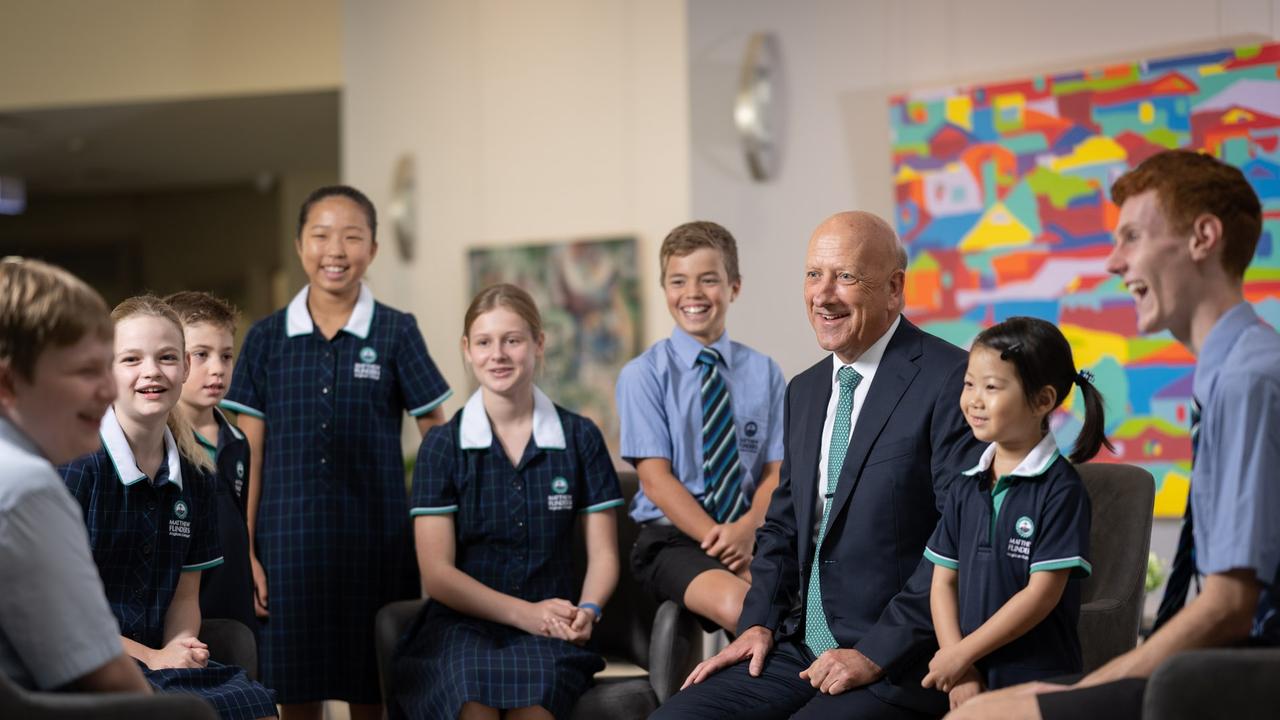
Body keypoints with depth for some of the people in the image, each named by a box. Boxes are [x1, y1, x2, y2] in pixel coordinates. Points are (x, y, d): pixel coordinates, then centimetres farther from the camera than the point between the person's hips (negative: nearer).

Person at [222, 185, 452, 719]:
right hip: (290, 538, 1)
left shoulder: (396, 333, 2)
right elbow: (251, 455, 6)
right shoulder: (267, 338, 5)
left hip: (375, 538, -1)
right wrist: (246, 552, 0)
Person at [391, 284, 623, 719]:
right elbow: (437, 573, 1)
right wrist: (525, 613, -12)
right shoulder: (441, 447, 6)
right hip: (461, 622, 0)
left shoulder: (580, 438, 9)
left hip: (548, 630, 0)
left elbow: (603, 554, 10)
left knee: (535, 682, -36)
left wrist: (587, 611, -12)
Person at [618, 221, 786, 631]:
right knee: (737, 605, -35)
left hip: (753, 535, 3)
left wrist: (747, 530, -15)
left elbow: (776, 472, 6)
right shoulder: (643, 375, 1)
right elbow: (655, 478, -5)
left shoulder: (764, 373, 10)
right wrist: (718, 539, -17)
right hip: (673, 537, -3)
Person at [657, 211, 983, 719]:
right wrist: (760, 623, 6)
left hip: (898, 661, -7)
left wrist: (875, 654, -18)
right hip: (800, 649, 7)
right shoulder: (804, 391, 16)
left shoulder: (951, 381, -11)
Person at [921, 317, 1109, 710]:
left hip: (1039, 680, -5)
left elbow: (1042, 593, -12)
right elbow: (944, 581, 9)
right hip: (972, 679, 5)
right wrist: (959, 669, -5)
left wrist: (962, 653, -11)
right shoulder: (966, 488, 11)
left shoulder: (1060, 489, -7)